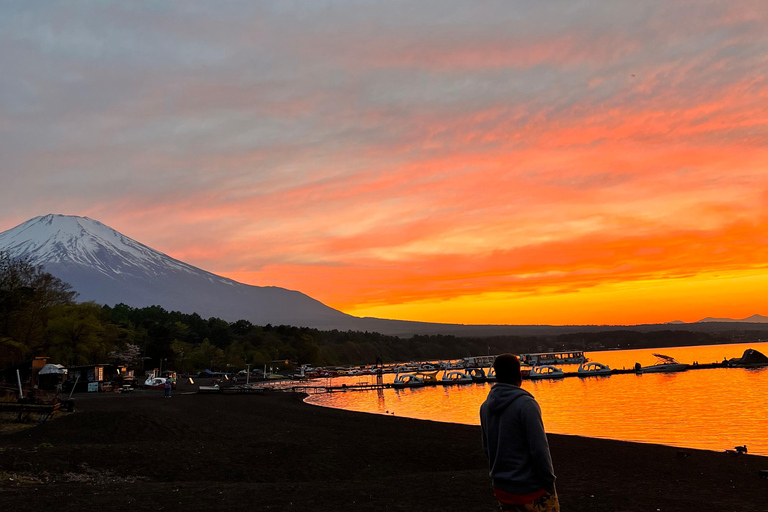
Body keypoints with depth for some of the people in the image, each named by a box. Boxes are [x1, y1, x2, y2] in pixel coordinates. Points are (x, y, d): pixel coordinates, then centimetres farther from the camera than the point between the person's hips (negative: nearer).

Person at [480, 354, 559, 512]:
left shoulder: (485, 407, 2)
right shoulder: (526, 404, -17)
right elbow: (539, 450, -18)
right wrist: (549, 482, -8)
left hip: (501, 489, 6)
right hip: (531, 491, -6)